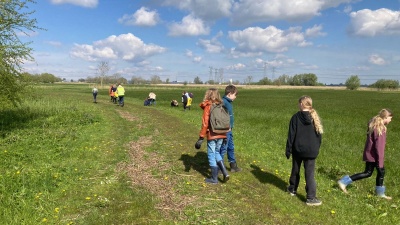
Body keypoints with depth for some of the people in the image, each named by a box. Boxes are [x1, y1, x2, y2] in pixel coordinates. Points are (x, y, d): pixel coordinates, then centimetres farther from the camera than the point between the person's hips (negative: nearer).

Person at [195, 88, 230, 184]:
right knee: (217, 152, 23)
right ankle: (224, 172, 11)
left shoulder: (208, 107, -9)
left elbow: (205, 123, -13)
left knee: (211, 155, 8)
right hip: (221, 135, 5)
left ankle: (214, 178, 16)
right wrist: (225, 135, 14)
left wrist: (201, 137, -10)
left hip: (212, 135, -5)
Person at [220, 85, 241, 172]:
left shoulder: (229, 102, 12)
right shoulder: (223, 102, -18)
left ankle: (233, 166, 33)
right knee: (223, 149, -2)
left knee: (231, 148, 19)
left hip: (229, 130, 10)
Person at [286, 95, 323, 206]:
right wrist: (317, 148, 17)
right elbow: (319, 135, 6)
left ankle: (292, 189, 35)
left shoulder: (296, 117, -8)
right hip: (311, 151, 1)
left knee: (295, 170, 18)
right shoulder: (315, 118, -1)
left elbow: (291, 135, -7)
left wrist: (288, 150, 0)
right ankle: (311, 198, 3)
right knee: (309, 174, 3)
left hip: (297, 149, -1)